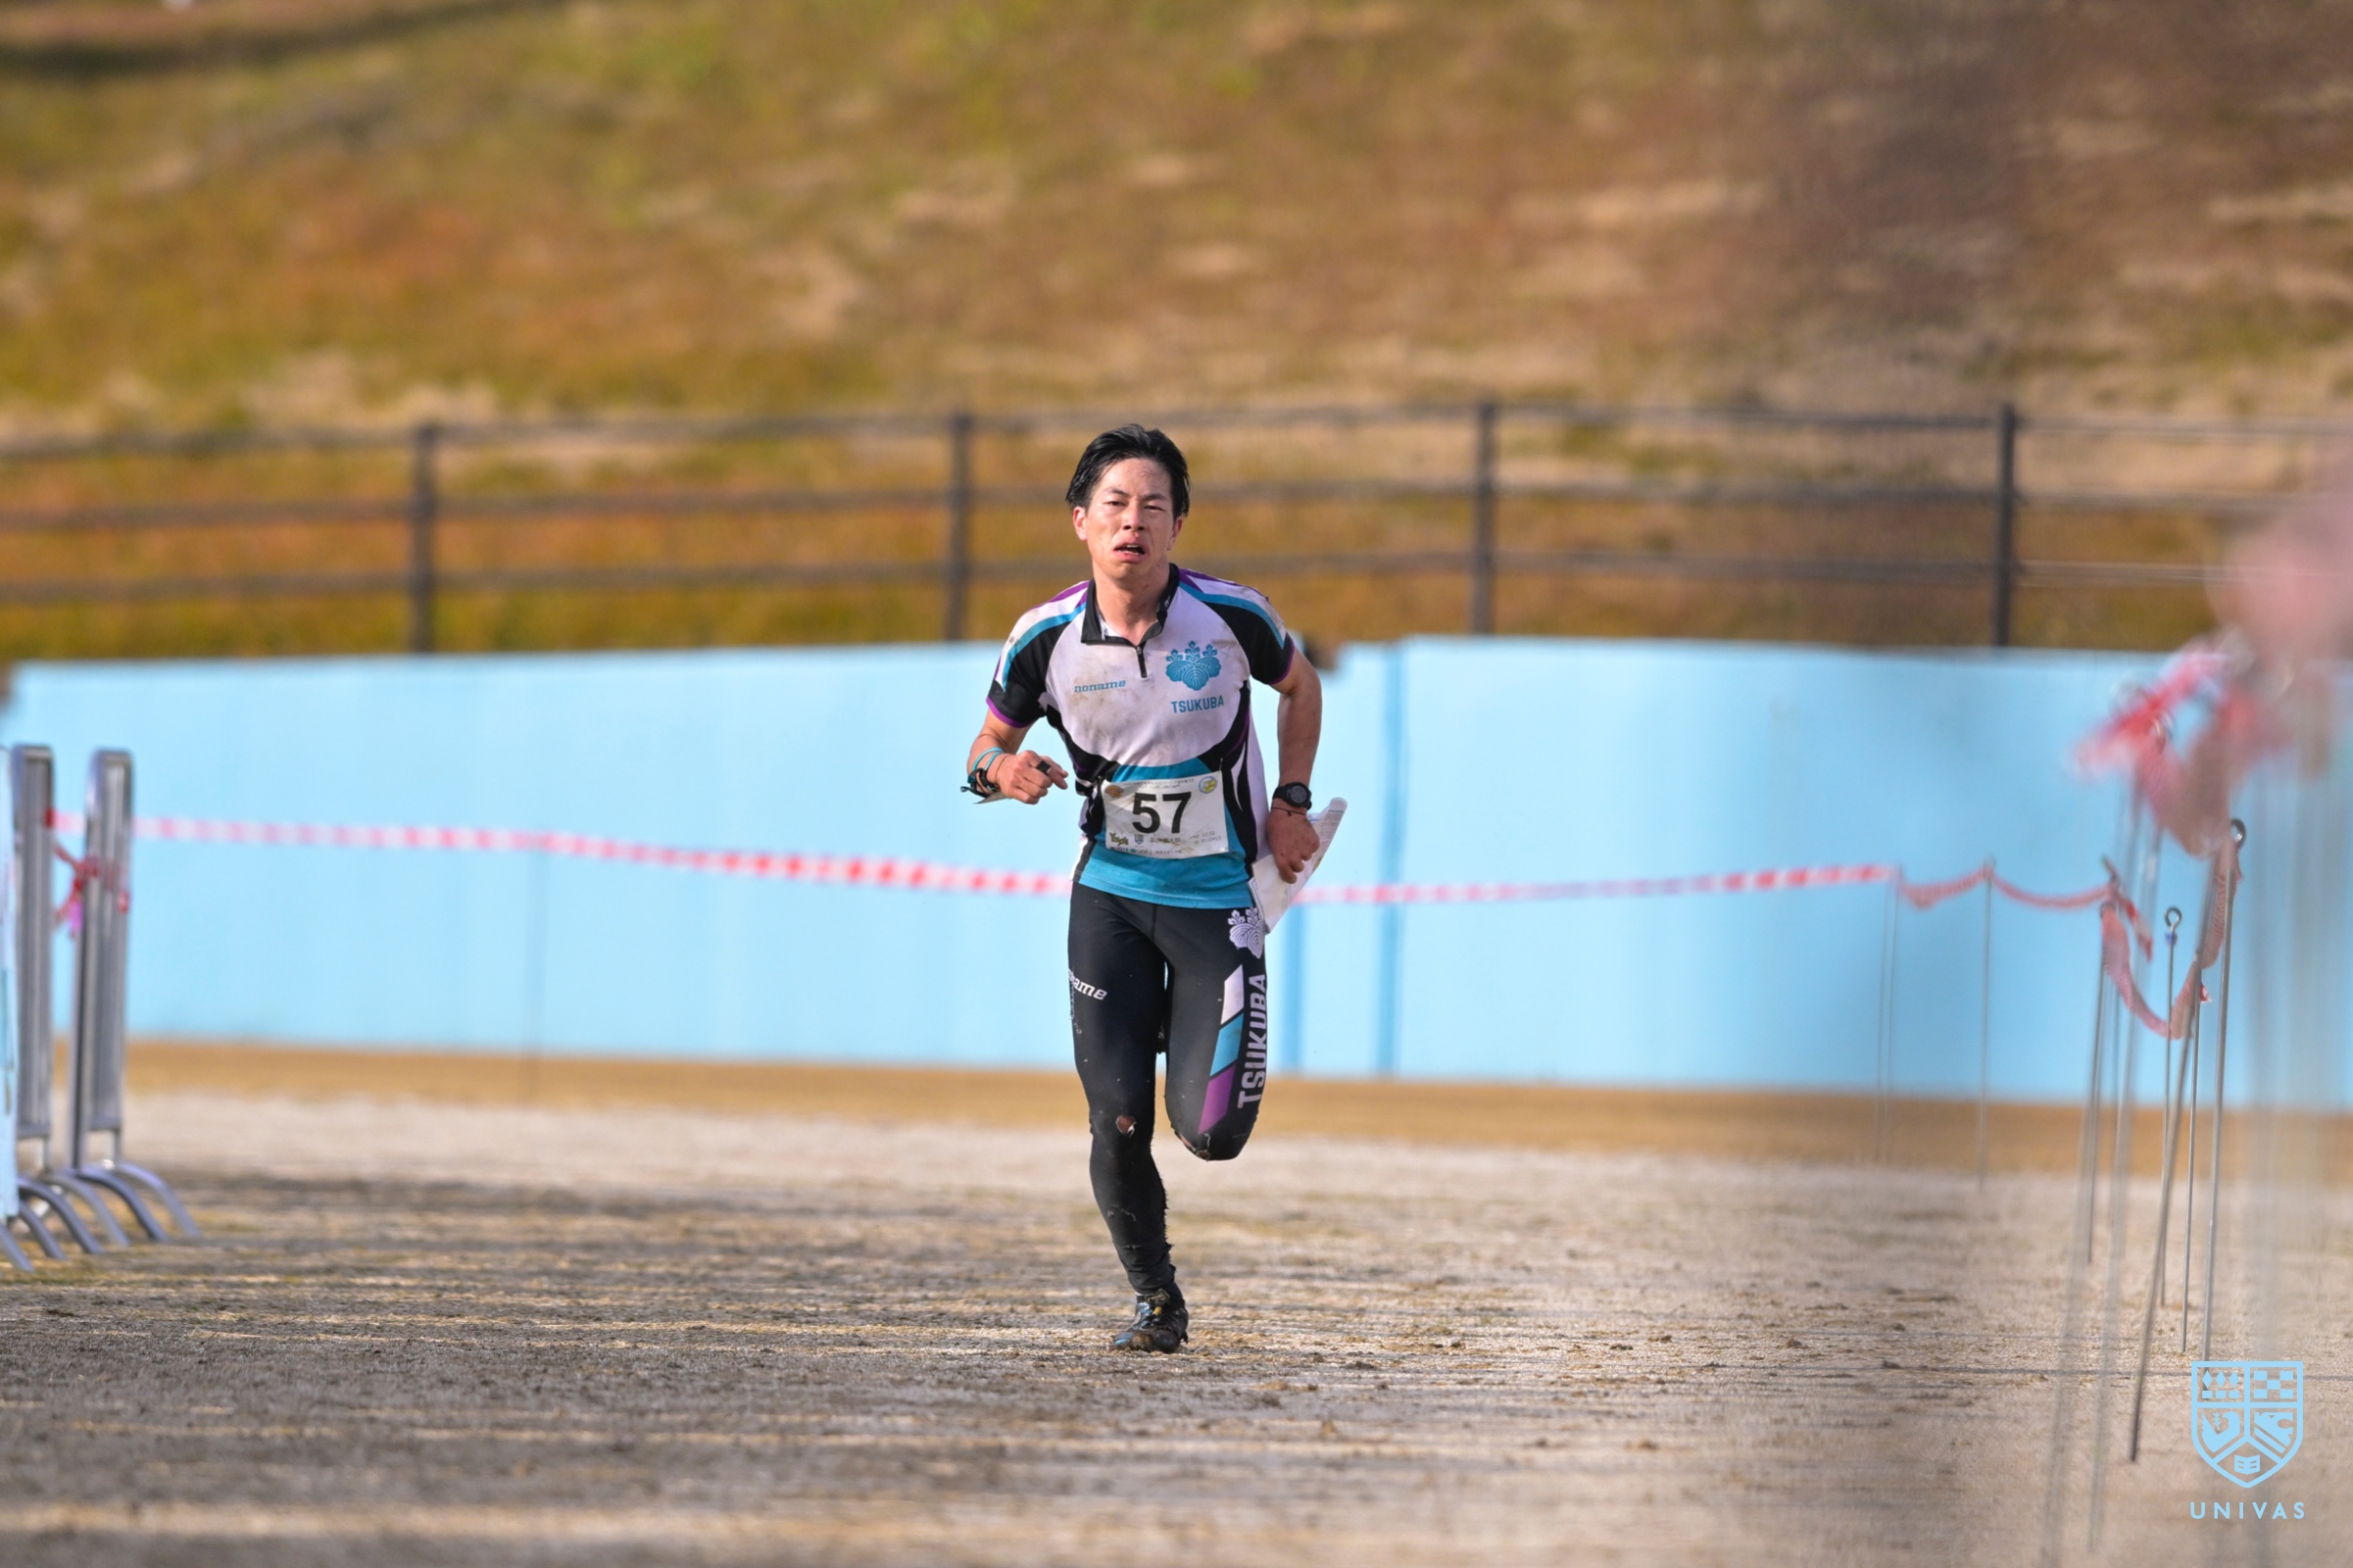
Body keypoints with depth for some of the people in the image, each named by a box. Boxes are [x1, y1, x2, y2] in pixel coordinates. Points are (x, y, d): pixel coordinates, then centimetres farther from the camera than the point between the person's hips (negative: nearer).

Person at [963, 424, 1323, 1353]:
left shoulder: (1231, 618, -13)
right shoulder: (1046, 639, -9)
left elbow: (1301, 685, 10)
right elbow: (987, 747, 7)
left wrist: (1291, 804, 2)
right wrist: (999, 772, -17)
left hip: (1217, 894, -1)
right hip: (1111, 893, 1)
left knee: (1210, 1130, -10)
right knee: (1118, 1124, -8)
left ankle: (1203, 1033, 27)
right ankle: (1156, 1300, 17)